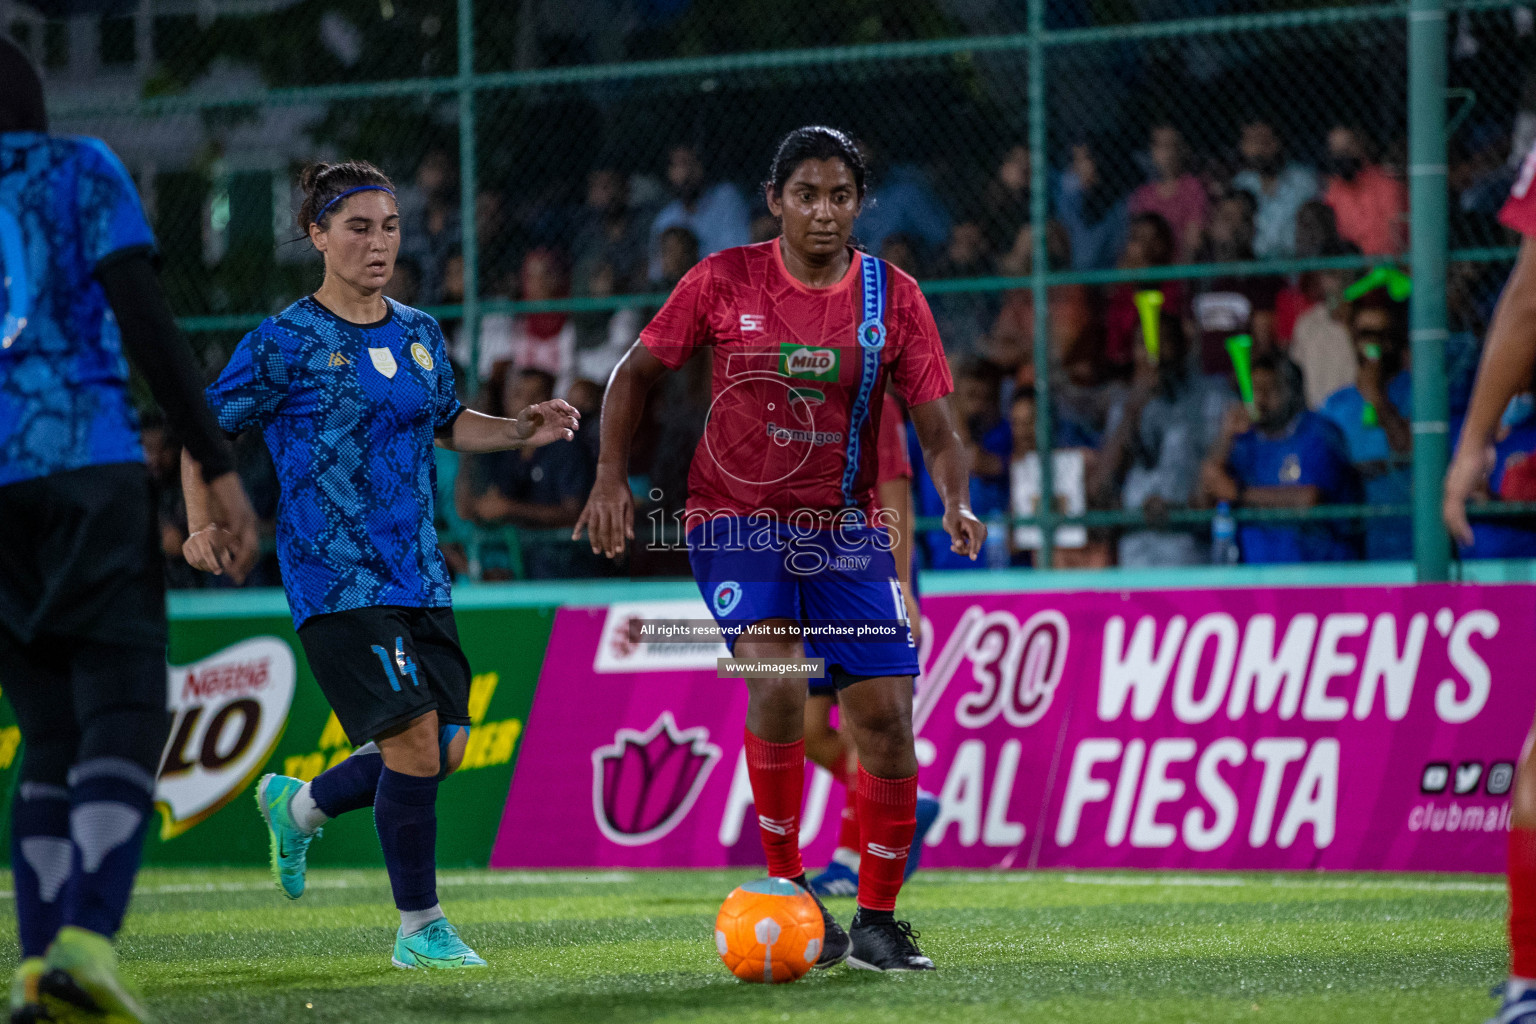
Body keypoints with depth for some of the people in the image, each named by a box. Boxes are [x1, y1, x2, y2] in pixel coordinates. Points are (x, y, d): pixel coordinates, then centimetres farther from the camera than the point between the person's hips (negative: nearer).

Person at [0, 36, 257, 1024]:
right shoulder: (79, 168, 8)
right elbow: (144, 320, -3)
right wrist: (218, 466, -4)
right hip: (82, 462, -4)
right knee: (124, 711, -8)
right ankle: (85, 936, -29)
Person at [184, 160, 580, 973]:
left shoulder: (419, 334, 11)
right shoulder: (285, 343, -7)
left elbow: (446, 424, 25)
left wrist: (520, 432, 8)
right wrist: (203, 524, -11)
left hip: (418, 572, 7)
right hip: (337, 577, -7)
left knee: (446, 746, 5)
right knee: (415, 739, -15)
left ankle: (299, 806, 30)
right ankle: (418, 929, -3)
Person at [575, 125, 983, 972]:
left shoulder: (892, 297, -1)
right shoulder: (725, 280, -4)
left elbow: (935, 429, -2)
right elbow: (637, 372, 6)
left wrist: (956, 504, -21)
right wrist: (611, 478, -5)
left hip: (844, 528, 2)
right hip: (734, 517, -2)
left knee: (886, 715, -6)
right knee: (776, 682, -24)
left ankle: (878, 920, 9)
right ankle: (787, 890, -8)